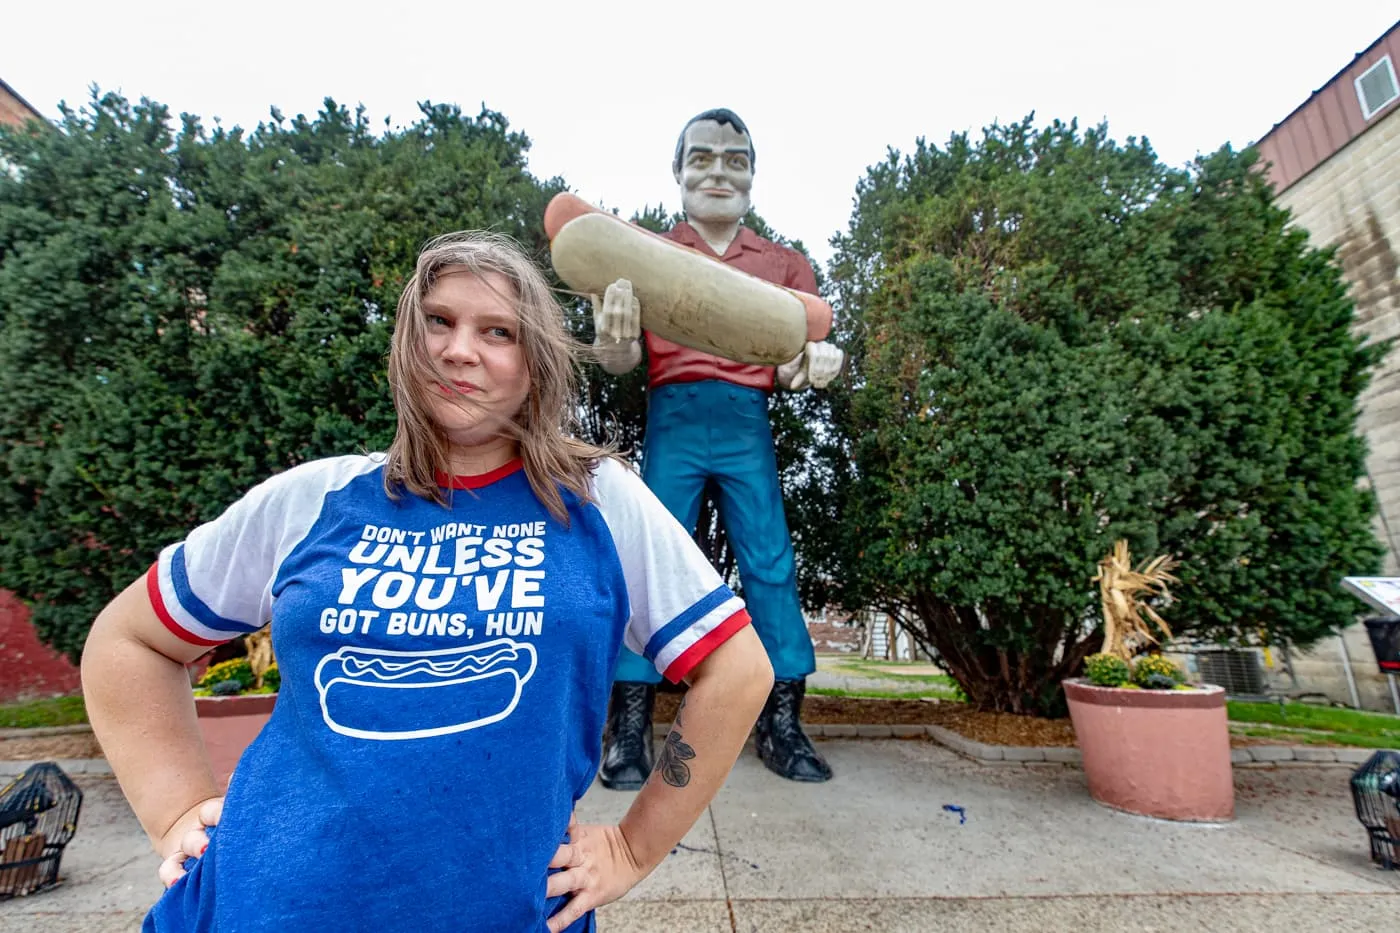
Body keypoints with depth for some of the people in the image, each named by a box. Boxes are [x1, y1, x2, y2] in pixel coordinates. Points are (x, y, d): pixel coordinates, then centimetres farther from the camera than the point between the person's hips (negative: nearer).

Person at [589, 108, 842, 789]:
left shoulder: (784, 264, 16)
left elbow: (794, 363, 9)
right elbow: (621, 359, 2)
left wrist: (812, 364, -15)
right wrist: (611, 340, -22)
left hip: (747, 422, 2)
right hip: (673, 416, -1)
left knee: (770, 565, 0)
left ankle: (781, 724, 13)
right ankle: (629, 729, 6)